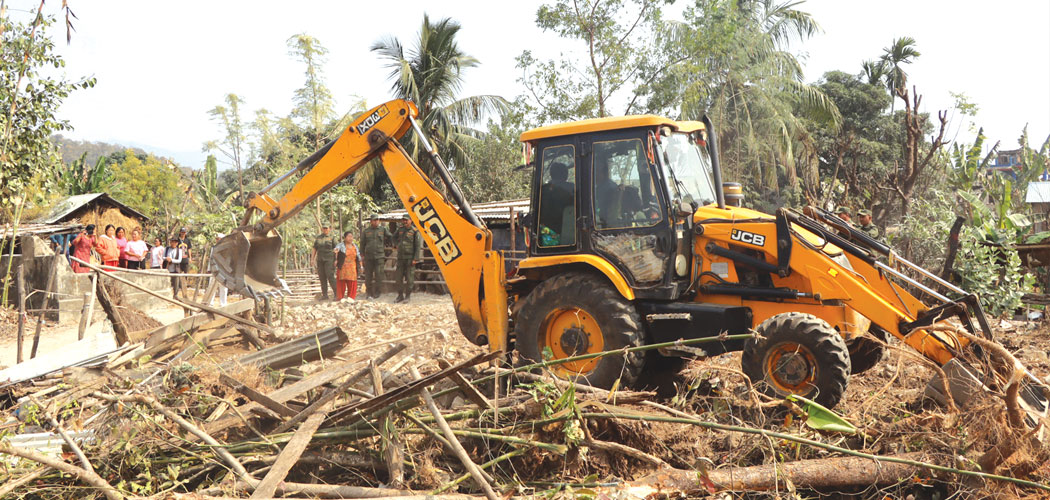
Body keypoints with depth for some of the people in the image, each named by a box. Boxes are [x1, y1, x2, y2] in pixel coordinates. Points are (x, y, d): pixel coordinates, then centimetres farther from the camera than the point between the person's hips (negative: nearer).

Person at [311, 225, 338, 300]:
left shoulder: (332, 237, 1)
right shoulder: (318, 238, 14)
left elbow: (336, 249, -3)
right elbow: (314, 249, 17)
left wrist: (336, 260, -12)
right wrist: (312, 259, 9)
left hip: (329, 260, -5)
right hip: (320, 260, 5)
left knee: (330, 276, -13)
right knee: (322, 277, 3)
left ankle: (336, 294, -10)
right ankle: (324, 295, 7)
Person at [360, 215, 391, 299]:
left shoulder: (383, 229, 5)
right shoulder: (366, 231, 8)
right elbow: (362, 243, 12)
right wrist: (362, 254, 10)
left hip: (379, 256, -1)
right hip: (368, 256, 1)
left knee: (378, 275, -6)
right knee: (368, 275, 5)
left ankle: (376, 293, 1)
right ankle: (369, 292, 16)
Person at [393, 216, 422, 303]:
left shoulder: (415, 231, -6)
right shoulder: (400, 229, 10)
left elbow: (418, 246, -9)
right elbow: (394, 237, 33)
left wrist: (415, 259, -14)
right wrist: (397, 245, 17)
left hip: (410, 258, -5)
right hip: (400, 257, 5)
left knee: (409, 278, -2)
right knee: (398, 277, 5)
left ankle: (408, 295, 7)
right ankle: (400, 296, 14)